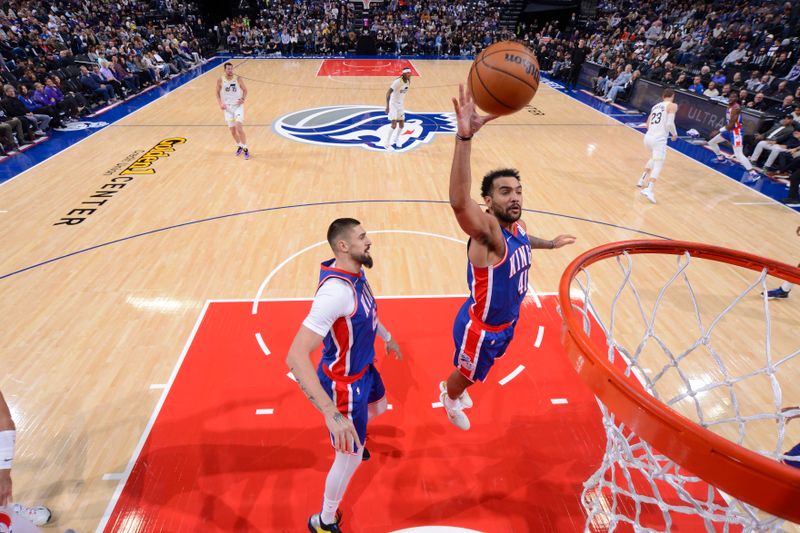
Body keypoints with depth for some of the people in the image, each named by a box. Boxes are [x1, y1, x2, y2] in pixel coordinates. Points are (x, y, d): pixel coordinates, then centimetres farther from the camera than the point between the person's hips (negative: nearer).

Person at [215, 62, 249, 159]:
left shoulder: (238, 79, -7)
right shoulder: (220, 81, -4)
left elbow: (245, 90, 4)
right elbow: (217, 93, 7)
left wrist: (243, 98, -14)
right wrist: (220, 103, -8)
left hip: (238, 106, -3)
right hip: (228, 107, 3)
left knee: (239, 127, -18)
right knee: (232, 130, 8)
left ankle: (245, 149, -6)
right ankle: (240, 146, 31)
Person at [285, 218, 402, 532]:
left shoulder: (355, 273, -8)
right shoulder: (336, 291, -37)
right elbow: (296, 357, -42)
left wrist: (387, 337, 26)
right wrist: (332, 414, -47)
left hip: (364, 368, 9)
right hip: (345, 383, -8)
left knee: (379, 407, 35)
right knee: (350, 458, 9)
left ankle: (353, 433, 69)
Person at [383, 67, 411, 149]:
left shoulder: (408, 82, 0)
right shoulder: (397, 82, -22)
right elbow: (388, 93, -27)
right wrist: (387, 106, -34)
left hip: (400, 105, 7)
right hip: (393, 104, -7)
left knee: (402, 125, 10)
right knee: (394, 125, -15)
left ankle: (396, 139, 35)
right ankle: (387, 143, -3)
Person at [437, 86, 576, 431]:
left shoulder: (518, 226, -9)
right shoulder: (487, 231, -34)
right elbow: (459, 202, -57)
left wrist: (550, 244, 35)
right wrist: (465, 137, -69)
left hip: (506, 321, 8)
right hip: (481, 327, -7)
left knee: (471, 373, 33)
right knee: (466, 374, 21)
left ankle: (453, 388, 63)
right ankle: (450, 399, 54)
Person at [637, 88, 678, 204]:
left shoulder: (656, 106, 19)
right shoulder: (672, 105, 0)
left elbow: (648, 125, 21)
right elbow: (670, 123, -11)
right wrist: (675, 134, 6)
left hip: (648, 137, 7)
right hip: (659, 139, -7)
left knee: (653, 158, 32)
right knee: (658, 165, -9)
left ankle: (642, 180, 34)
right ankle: (648, 189, -27)